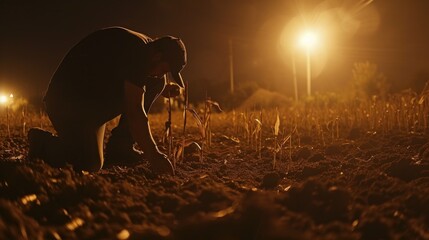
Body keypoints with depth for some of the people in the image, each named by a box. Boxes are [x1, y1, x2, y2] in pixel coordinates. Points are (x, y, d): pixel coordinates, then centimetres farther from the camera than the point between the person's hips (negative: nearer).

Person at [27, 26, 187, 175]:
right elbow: (134, 110, -29)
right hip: (67, 100, -10)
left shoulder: (147, 47, 5)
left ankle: (120, 147, 2)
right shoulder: (136, 50, -24)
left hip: (95, 98, 10)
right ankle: (43, 142, 3)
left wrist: (164, 88, 4)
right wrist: (152, 153, -27)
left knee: (157, 82, 2)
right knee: (90, 164, -26)